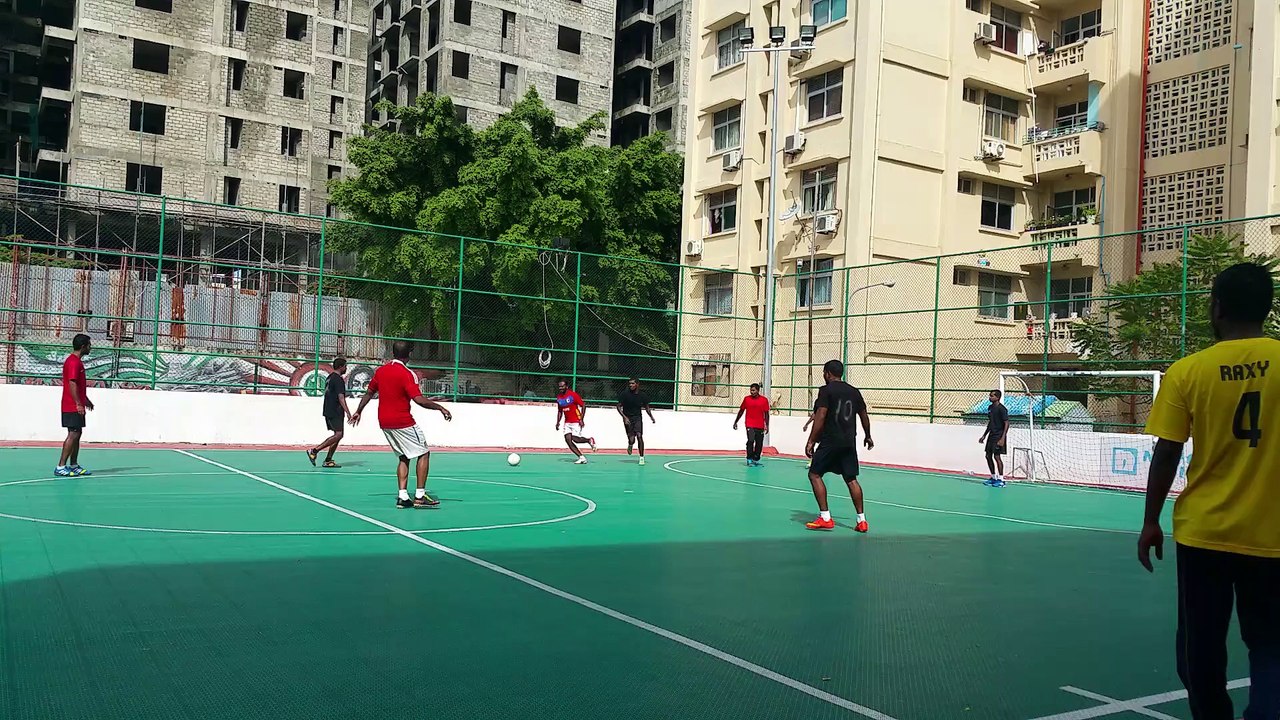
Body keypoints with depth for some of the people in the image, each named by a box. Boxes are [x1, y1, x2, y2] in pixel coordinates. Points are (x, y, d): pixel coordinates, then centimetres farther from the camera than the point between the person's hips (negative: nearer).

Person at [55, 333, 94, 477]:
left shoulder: (77, 361, 17)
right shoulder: (73, 362, -15)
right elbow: (72, 384, -22)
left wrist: (86, 400, 30)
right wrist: (78, 403, -24)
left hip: (77, 406, 11)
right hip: (73, 406, -11)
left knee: (77, 434, 13)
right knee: (73, 434, -11)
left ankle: (73, 465, 18)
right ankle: (60, 467, -9)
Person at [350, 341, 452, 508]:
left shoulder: (380, 371, 8)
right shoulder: (407, 374, -14)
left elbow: (369, 393, 18)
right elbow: (419, 400, -23)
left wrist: (358, 411, 30)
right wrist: (440, 407, -16)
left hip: (384, 423, 8)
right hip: (403, 422, -7)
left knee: (404, 457, 16)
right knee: (424, 453, 2)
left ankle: (403, 497, 7)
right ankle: (420, 496, -3)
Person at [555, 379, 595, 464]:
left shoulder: (573, 395, -12)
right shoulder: (559, 397, 8)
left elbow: (583, 406, -10)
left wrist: (581, 419, -16)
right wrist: (558, 422, 8)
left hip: (576, 421, -6)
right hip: (567, 422, 6)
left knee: (575, 439, -16)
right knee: (568, 440, -7)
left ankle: (589, 440, 15)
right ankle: (582, 457, 0)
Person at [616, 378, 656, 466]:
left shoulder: (642, 395, -2)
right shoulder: (625, 394, -9)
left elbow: (647, 408, 11)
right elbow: (619, 407, -6)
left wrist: (651, 417, -2)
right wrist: (625, 417, -17)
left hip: (637, 418, 1)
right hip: (627, 418, -1)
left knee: (639, 436, -17)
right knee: (632, 440, -8)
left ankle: (642, 457, -6)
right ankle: (630, 445, 32)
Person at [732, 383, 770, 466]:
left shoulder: (764, 400, 1)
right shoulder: (746, 399, 3)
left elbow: (766, 414, 4)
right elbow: (741, 411, 11)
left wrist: (767, 425, -1)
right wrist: (735, 422, 12)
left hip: (760, 426, 1)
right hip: (750, 425, -1)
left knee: (759, 443, 6)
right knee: (750, 441, -16)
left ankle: (756, 460, 19)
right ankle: (749, 460, -11)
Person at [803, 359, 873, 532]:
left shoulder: (826, 390, -7)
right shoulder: (854, 391, 11)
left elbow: (820, 417, -15)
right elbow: (864, 416, 18)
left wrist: (811, 441, -14)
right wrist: (868, 436, 33)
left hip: (830, 441, -6)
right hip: (849, 442, 6)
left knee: (814, 474, 3)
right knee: (851, 479, 11)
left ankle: (825, 518, -4)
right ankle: (861, 520, 10)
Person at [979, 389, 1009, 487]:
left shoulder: (1002, 409, -14)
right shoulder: (990, 408, 12)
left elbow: (1006, 424, -15)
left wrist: (1002, 438, -22)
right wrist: (984, 436, 21)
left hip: (999, 436, -9)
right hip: (991, 435, 9)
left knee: (997, 456, -9)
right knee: (988, 456, 10)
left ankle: (1001, 480, -2)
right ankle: (993, 477, 21)